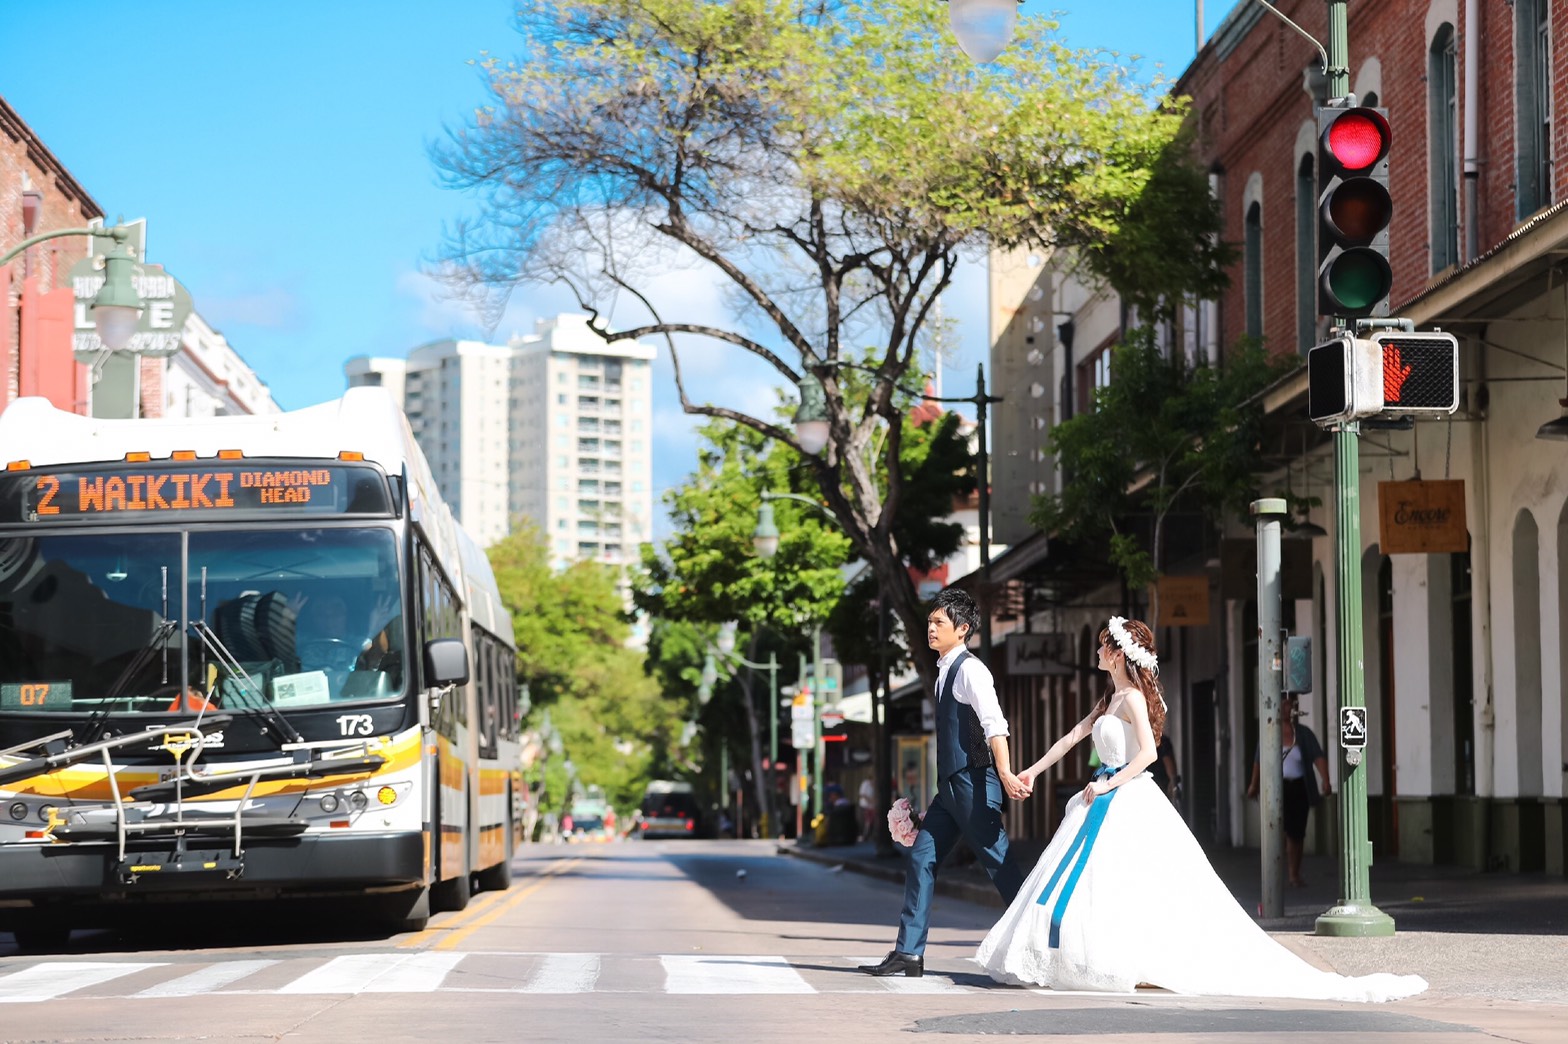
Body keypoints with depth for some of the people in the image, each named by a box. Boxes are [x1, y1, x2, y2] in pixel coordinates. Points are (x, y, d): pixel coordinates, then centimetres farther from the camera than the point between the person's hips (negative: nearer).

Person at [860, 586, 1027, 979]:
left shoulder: (970, 669, -11)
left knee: (998, 863, -5)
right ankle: (908, 953, 7)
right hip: (950, 785, 10)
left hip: (973, 783, -9)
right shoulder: (946, 671, 17)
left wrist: (1005, 774, -35)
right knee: (920, 861, 5)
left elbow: (994, 723, -24)